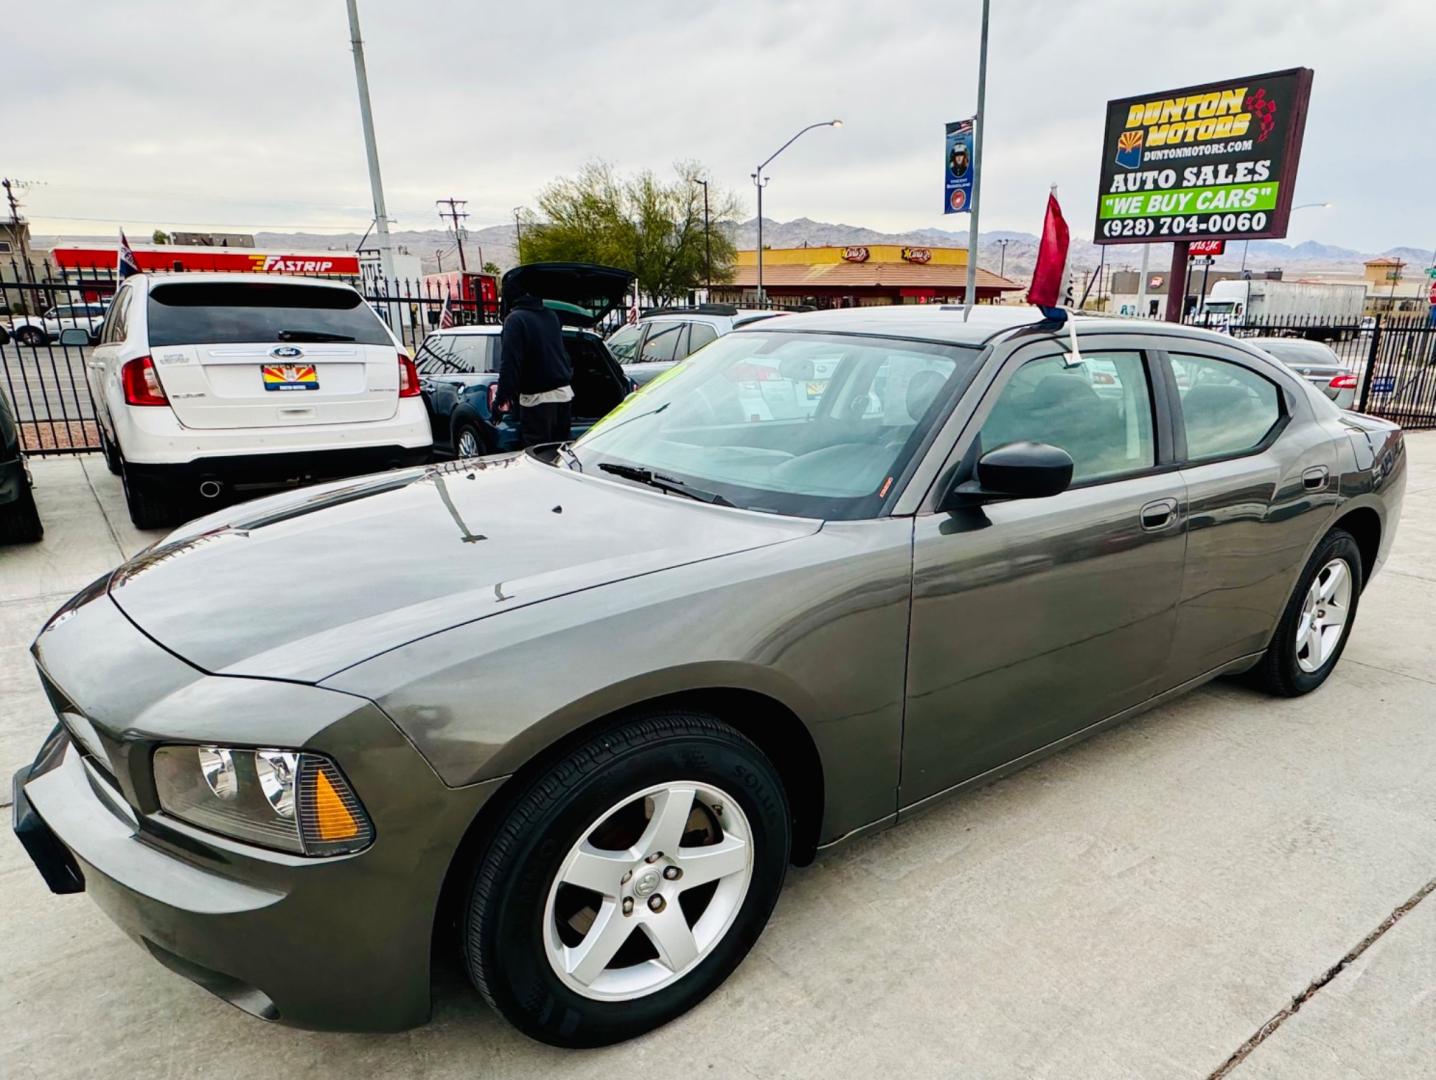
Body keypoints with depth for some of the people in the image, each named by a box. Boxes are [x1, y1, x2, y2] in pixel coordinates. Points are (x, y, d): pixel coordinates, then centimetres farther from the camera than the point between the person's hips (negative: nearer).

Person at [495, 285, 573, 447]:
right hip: (564, 391, 8)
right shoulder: (552, 316, 12)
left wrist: (502, 395, -14)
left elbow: (509, 362, -16)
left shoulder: (515, 319, -11)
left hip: (537, 397, -7)